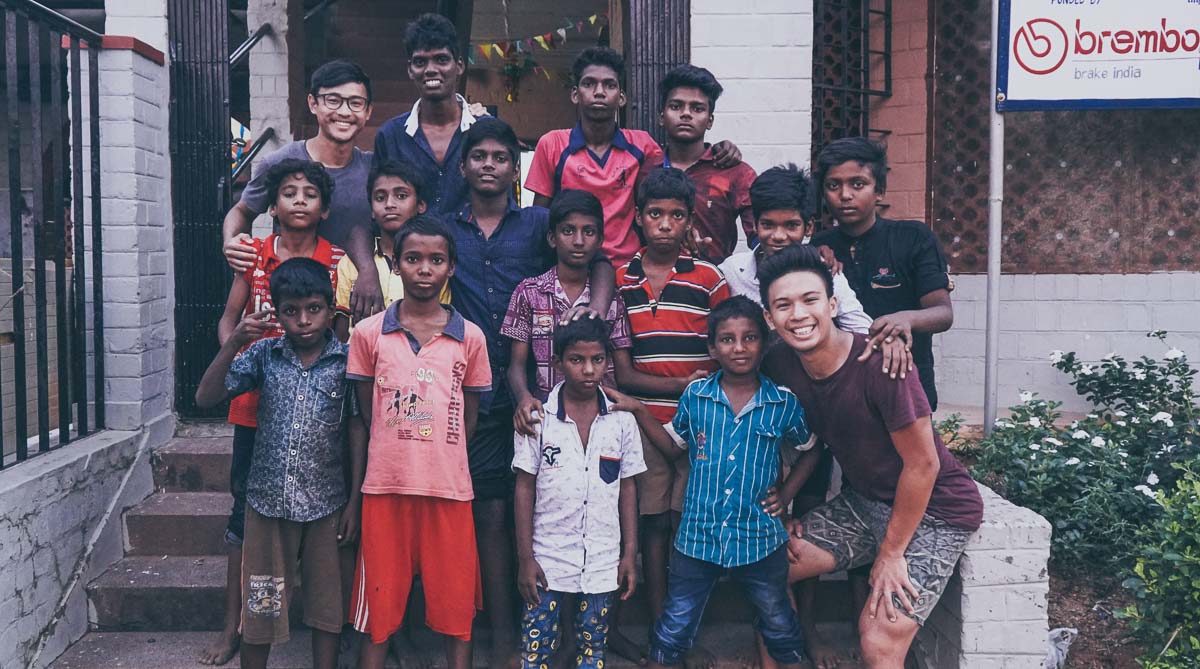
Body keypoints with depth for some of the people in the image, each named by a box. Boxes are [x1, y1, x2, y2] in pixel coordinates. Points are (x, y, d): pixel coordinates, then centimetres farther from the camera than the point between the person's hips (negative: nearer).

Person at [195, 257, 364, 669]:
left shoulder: (346, 360, -4)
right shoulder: (263, 353, -1)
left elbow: (357, 433, -2)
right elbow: (205, 399, -5)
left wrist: (355, 501, -3)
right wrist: (232, 345, -17)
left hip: (325, 503, -1)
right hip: (268, 499, 1)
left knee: (326, 605, 9)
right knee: (259, 604, 11)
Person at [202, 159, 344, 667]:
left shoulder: (338, 262, -1)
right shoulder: (253, 255, 4)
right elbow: (228, 320, 8)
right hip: (256, 401, 1)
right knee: (246, 506, 6)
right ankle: (233, 625, 16)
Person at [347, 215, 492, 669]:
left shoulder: (470, 337, 3)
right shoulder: (368, 333, 2)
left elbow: (468, 418, 9)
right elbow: (366, 415, 7)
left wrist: (441, 460, 0)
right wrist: (396, 457, 1)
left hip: (449, 489, 1)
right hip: (385, 486, 0)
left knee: (456, 604, 8)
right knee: (379, 602, 8)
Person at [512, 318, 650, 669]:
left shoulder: (622, 420, 0)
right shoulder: (538, 418, -4)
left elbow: (627, 488, 6)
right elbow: (524, 488, -2)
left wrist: (630, 554, 3)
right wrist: (526, 558, -5)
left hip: (603, 562, 2)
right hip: (547, 561, -1)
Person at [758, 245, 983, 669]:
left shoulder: (879, 363, -28)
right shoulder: (780, 364, -8)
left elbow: (922, 464, -21)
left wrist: (890, 554, -13)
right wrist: (786, 494, -4)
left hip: (933, 508, -6)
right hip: (862, 499, 7)